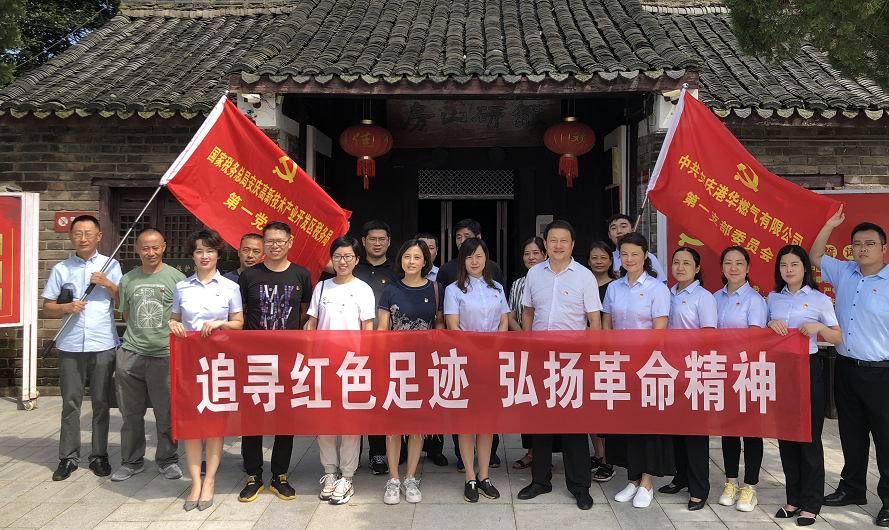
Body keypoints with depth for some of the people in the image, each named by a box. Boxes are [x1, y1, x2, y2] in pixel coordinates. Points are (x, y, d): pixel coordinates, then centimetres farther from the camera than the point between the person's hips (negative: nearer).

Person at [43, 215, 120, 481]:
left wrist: (108, 285, -10)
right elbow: (47, 309, 9)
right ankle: (68, 457, 15)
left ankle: (99, 456, 15)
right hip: (70, 346, 1)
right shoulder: (61, 269, 9)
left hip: (103, 345, -1)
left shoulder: (111, 266, 7)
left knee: (101, 402, 5)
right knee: (70, 403, 5)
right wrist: (67, 307, -9)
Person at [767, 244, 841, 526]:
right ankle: (794, 498, 20)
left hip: (807, 369, -4)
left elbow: (838, 338, 0)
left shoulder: (819, 299, 0)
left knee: (809, 437, 0)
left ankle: (810, 503, 11)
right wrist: (771, 325, -7)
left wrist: (819, 327, -18)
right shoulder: (773, 298, 10)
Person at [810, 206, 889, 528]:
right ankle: (853, 489, 31)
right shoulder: (844, 273, 7)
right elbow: (815, 257, 19)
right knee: (851, 433, 16)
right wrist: (830, 225, 11)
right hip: (845, 367, 6)